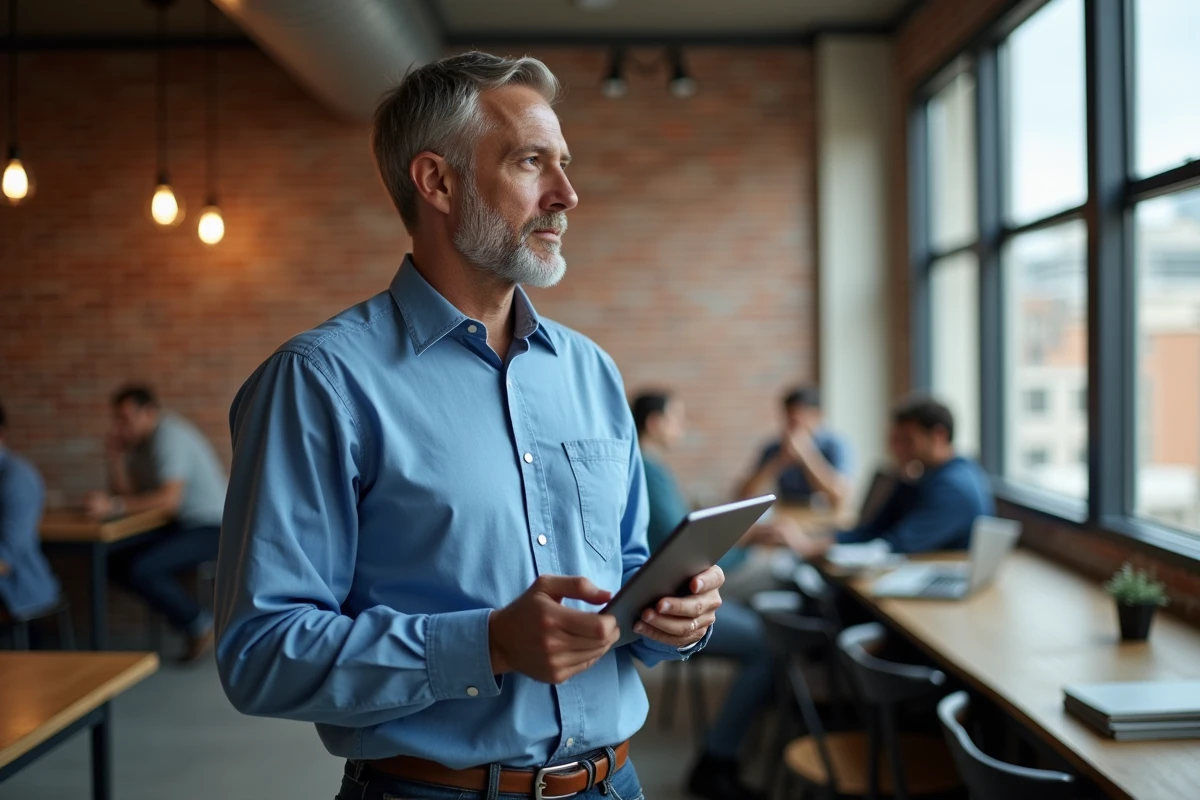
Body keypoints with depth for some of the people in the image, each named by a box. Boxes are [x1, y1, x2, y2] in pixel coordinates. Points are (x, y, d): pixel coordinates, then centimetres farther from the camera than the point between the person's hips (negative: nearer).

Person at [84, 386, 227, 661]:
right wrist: (115, 456, -8)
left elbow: (170, 498, -30)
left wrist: (114, 505, -34)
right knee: (123, 567, -1)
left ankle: (201, 626, -4)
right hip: (184, 524, 10)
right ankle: (195, 626, 5)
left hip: (212, 528, -10)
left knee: (140, 570, -24)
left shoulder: (169, 436, -18)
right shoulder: (138, 441, 10)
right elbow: (126, 493, 4)